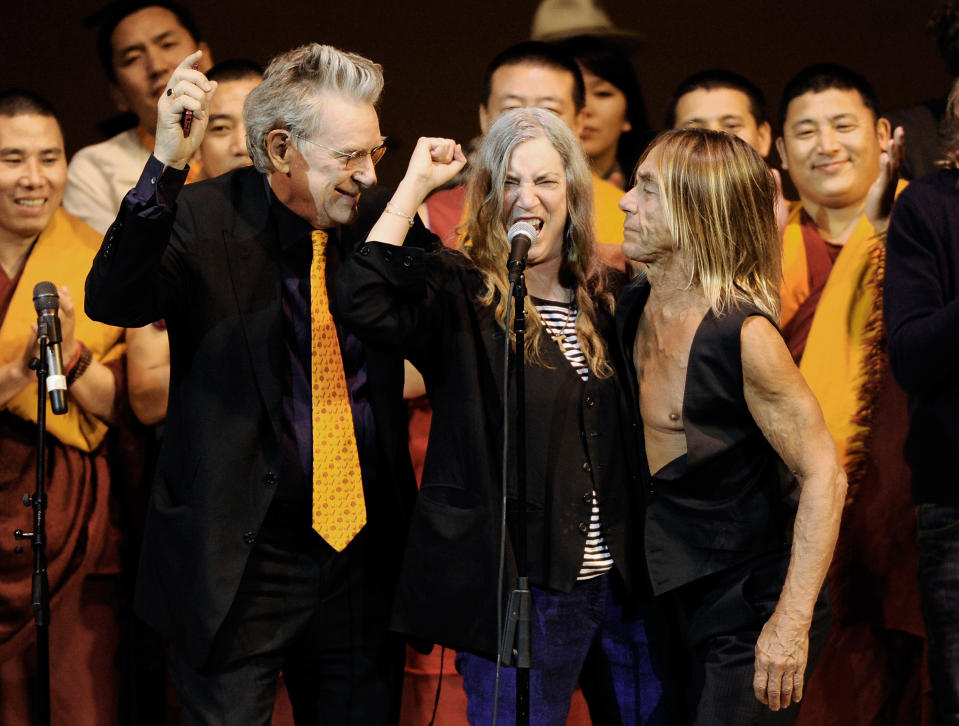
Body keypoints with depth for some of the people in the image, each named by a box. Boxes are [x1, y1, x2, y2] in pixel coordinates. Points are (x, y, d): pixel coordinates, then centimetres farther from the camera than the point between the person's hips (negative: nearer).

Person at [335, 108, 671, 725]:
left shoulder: (608, 298, 9)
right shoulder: (460, 296, -7)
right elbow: (362, 301, -26)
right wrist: (415, 186, -18)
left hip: (621, 580, 5)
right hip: (516, 588, -5)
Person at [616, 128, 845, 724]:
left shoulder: (745, 335, -21)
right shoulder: (634, 307, 3)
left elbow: (824, 476, -21)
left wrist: (792, 621, -26)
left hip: (756, 607, -8)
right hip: (685, 600, 8)